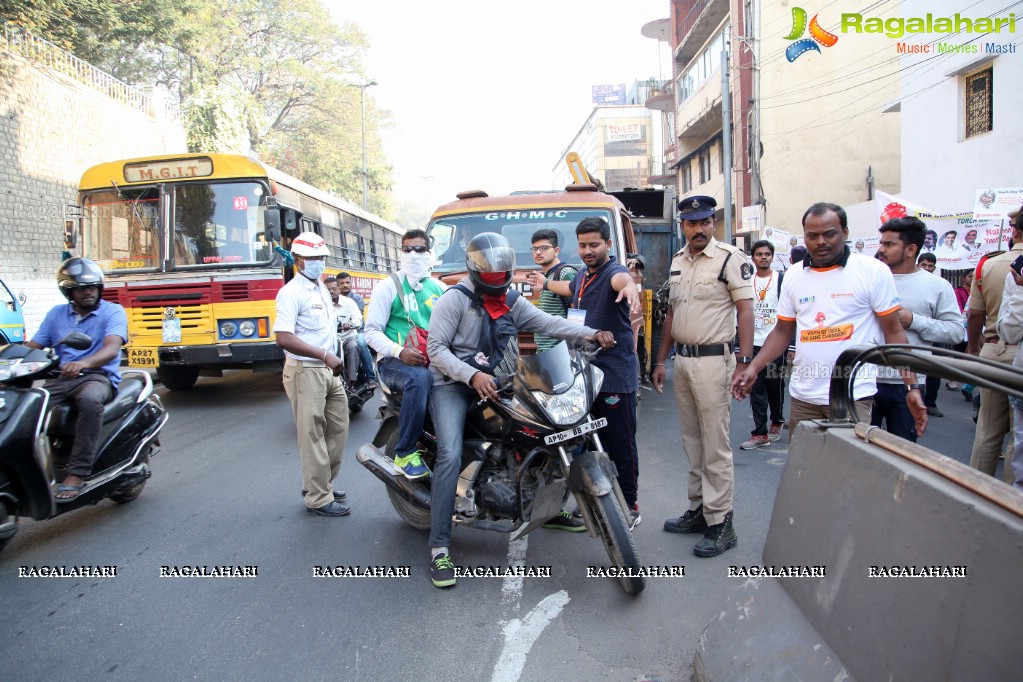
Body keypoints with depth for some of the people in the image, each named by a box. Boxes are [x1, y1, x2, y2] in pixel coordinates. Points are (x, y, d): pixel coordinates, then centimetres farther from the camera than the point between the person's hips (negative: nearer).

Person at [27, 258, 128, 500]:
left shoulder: (113, 312, 3)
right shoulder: (56, 314, 19)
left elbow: (112, 348, -14)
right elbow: (33, 347, 13)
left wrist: (83, 363, -35)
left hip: (98, 376, -4)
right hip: (61, 378, 5)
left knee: (89, 400, -39)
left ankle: (77, 474, -35)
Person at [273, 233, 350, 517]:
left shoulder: (322, 289, 13)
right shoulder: (292, 292, -15)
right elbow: (283, 337, -26)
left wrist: (333, 360, 17)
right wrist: (324, 355, -30)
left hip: (329, 371, 9)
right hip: (305, 372, -9)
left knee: (337, 429, 15)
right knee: (313, 435, -1)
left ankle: (321, 483, 29)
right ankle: (318, 499, 8)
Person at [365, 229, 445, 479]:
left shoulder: (439, 289, 16)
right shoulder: (388, 286, 2)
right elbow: (372, 332, -2)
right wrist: (400, 352, -20)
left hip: (432, 359, 5)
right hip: (394, 361, -4)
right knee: (420, 378, -38)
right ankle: (405, 453, -26)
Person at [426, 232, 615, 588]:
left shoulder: (512, 302, 9)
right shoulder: (455, 299, -9)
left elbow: (549, 323, -3)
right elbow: (436, 348, -15)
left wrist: (591, 334, -18)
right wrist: (472, 375, -28)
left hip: (495, 385, 7)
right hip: (452, 385, -6)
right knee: (451, 456, -24)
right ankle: (439, 547, -18)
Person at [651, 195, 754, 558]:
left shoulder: (730, 258, -8)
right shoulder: (678, 261, 14)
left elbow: (745, 310, -12)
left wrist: (744, 362, -19)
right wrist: (661, 360, 19)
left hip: (712, 361, -7)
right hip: (681, 360, 8)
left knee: (716, 446, -4)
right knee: (692, 443, 14)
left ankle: (720, 522, 3)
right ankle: (699, 510, 25)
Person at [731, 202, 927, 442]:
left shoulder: (873, 271, -3)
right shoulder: (794, 276, 9)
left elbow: (894, 332, -1)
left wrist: (912, 386, -7)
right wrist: (753, 368, 1)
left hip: (853, 395, -4)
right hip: (802, 395, 4)